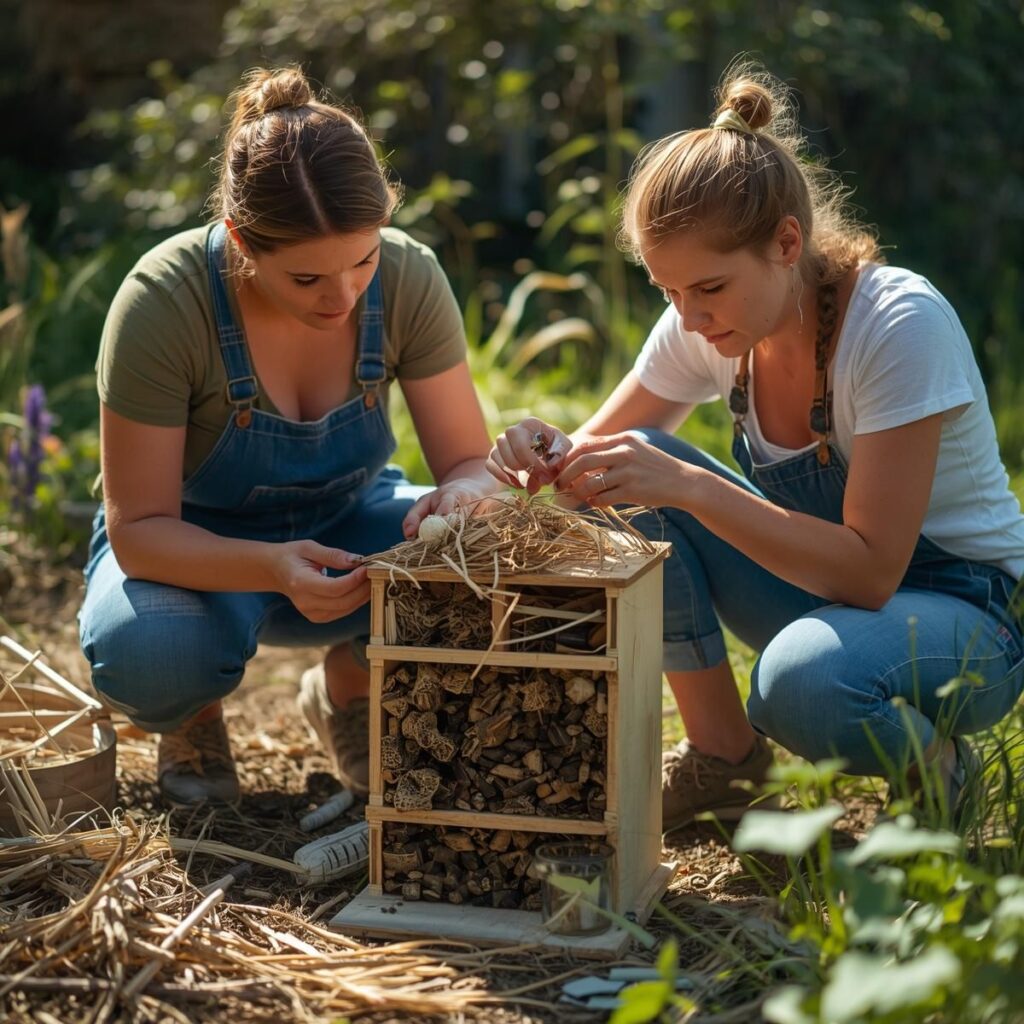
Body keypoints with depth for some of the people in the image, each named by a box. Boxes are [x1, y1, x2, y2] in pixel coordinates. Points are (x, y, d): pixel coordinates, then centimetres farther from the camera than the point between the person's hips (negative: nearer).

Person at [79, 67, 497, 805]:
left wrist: (466, 494, -40)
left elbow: (472, 461, -14)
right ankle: (192, 718, 3)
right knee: (149, 650, -37)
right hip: (192, 547, -3)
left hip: (343, 526, 3)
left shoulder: (408, 278, -21)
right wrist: (273, 569, -45)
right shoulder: (164, 301, -30)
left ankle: (349, 689, 5)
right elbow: (138, 528, -25)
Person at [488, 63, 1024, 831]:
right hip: (820, 578, 6)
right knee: (636, 472, -15)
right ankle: (723, 755, -2)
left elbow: (870, 570, -30)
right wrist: (551, 457, -25)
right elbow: (606, 447, 0)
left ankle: (934, 766, -2)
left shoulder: (902, 326, -27)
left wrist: (691, 487, -38)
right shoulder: (703, 328, -9)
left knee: (802, 679, -38)